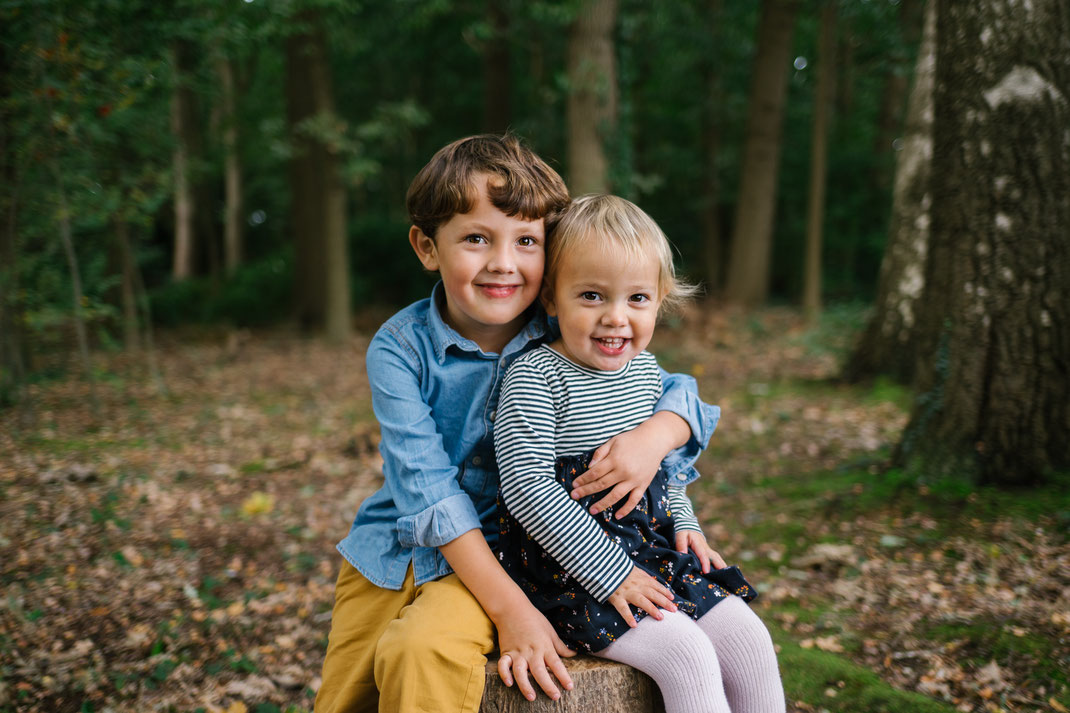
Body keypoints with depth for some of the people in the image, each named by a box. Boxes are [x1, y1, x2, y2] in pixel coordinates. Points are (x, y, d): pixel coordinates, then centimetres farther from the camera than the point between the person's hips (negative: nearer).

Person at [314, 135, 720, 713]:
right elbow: (428, 488, -21)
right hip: (394, 553, 2)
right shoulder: (399, 349, -14)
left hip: (502, 550, -1)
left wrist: (653, 438, -25)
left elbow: (682, 396, 0)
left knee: (421, 650, -29)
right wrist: (512, 609, -27)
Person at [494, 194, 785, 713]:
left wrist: (684, 521, 7)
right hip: (567, 568, -7)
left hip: (653, 552, 8)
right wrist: (606, 569, -22)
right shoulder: (536, 376, -16)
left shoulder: (646, 370, 7)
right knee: (687, 656, -21)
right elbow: (526, 486, -23)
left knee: (749, 642, -1)